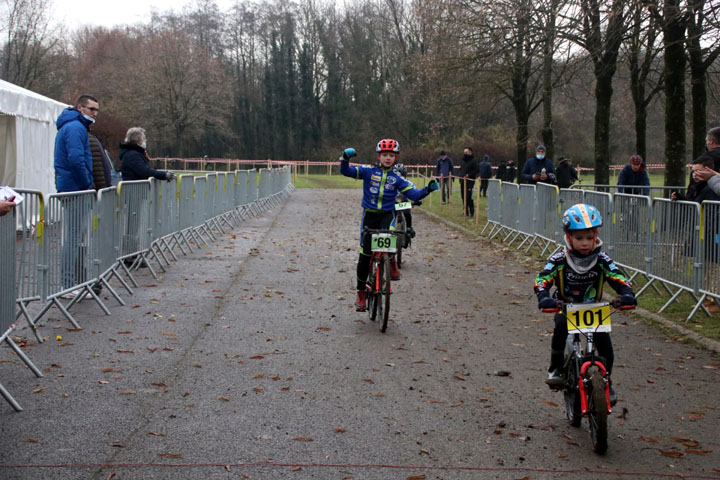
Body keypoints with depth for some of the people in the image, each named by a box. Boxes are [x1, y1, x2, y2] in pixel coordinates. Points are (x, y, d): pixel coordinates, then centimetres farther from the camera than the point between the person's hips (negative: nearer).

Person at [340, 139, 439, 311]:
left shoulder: (397, 177, 1)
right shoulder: (369, 170, -1)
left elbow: (414, 194, -2)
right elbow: (346, 171, -8)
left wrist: (428, 189, -18)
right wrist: (345, 158, -27)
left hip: (387, 214, 0)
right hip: (369, 214, 0)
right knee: (365, 254, 0)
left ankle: (391, 261, -2)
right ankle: (361, 292, 15)